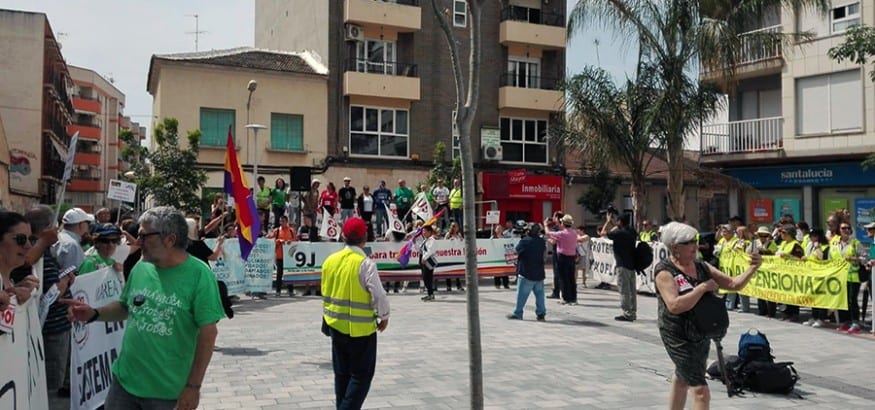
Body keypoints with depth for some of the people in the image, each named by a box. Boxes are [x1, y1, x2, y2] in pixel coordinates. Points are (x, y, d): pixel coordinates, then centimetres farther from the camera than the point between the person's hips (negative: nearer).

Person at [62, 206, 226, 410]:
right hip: (124, 380, 5)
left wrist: (193, 386, -15)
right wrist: (94, 314, -2)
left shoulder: (199, 275, -16)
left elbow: (208, 333, -15)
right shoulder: (141, 268, 2)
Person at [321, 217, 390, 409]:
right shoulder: (365, 263, -17)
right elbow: (378, 295, -18)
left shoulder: (330, 260, 2)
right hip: (360, 328, -6)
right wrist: (384, 316, -1)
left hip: (336, 326, 6)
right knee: (361, 376, 4)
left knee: (341, 373, 18)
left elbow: (325, 292, 10)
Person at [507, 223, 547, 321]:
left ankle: (517, 313, 6)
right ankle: (541, 313, 9)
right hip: (539, 273, 5)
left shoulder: (524, 241, -14)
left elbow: (516, 250, 0)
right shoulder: (542, 241, 1)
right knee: (539, 294, 10)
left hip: (526, 274, -5)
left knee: (522, 294, 2)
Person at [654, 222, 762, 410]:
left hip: (702, 336, 8)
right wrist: (703, 287, -24)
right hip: (679, 338, -8)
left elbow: (734, 284, 5)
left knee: (682, 379, 25)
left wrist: (753, 268, -10)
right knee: (701, 391, -12)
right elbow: (674, 306, -30)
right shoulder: (665, 272, -17)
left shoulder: (702, 267, 3)